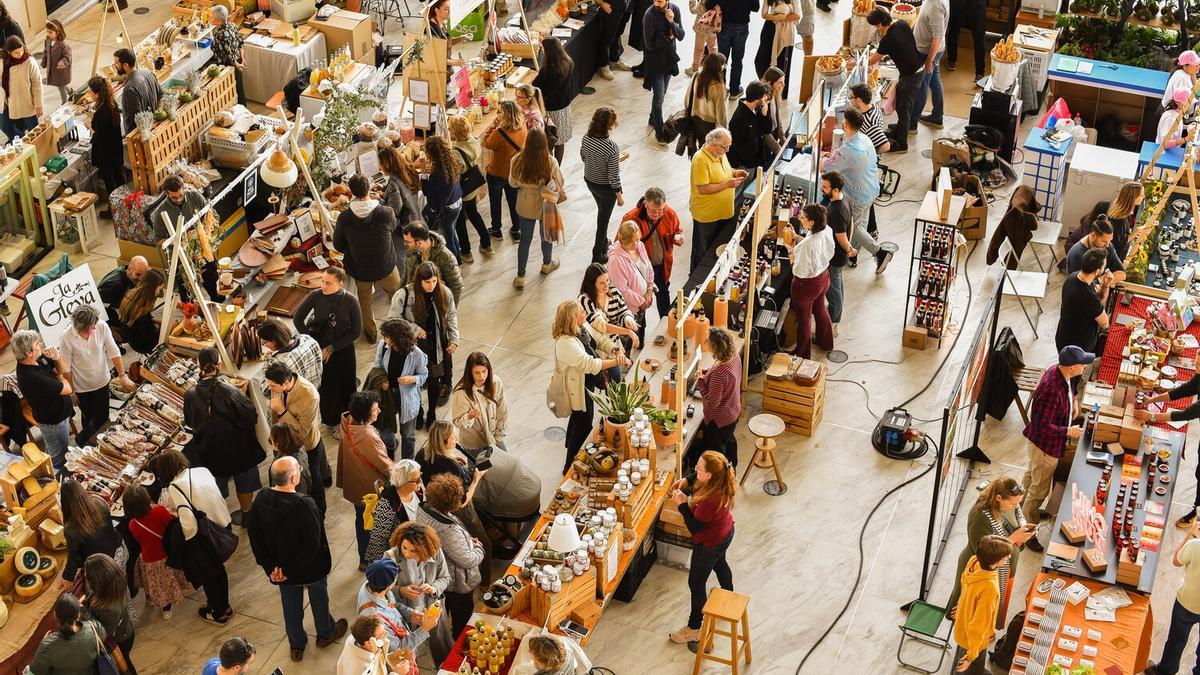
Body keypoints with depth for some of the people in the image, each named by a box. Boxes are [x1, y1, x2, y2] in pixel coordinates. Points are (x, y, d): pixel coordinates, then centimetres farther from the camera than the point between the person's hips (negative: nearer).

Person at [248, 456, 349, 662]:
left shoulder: (260, 500, -19)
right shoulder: (305, 506, -35)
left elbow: (255, 538, -8)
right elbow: (313, 544, -29)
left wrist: (270, 565, -3)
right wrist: (291, 570, -15)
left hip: (280, 566, 4)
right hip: (310, 568, -4)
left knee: (291, 606, 26)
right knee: (319, 599, 26)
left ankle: (296, 646, 44)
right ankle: (325, 634, 51)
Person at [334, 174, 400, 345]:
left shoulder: (344, 218, -22)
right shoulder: (386, 213, -26)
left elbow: (338, 246, -7)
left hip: (360, 269, 1)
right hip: (386, 267, -1)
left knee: (365, 300, 28)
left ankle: (371, 332, 44)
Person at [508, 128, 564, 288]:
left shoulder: (518, 160, -21)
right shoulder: (550, 162, -26)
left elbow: (513, 183, -5)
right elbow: (559, 185, -13)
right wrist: (560, 197, 6)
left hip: (525, 206, 1)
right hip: (546, 205, -1)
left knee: (525, 239, 16)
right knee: (546, 235, 25)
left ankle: (520, 277, 20)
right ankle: (547, 264, 50)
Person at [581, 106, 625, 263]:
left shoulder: (586, 138, -17)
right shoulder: (612, 147, -34)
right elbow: (613, 176, -25)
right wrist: (619, 196, -11)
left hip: (589, 181, 6)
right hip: (605, 187, -6)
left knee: (601, 211, 31)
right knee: (604, 219, 16)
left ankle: (603, 241, 53)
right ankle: (598, 255, 31)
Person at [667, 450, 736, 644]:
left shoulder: (709, 501, -43)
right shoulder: (722, 481, -19)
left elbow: (694, 527, -29)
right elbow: (697, 477, 6)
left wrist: (682, 504, -22)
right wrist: (686, 480, -10)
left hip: (709, 544, -9)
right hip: (725, 533, 9)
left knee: (696, 583, 11)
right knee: (720, 564, 35)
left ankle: (694, 629, 29)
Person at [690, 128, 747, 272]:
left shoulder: (720, 153, -1)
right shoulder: (701, 160, -27)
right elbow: (703, 189, -28)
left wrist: (734, 172, -2)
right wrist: (727, 184, -28)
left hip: (723, 211, 8)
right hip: (706, 215, -8)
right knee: (703, 252, 10)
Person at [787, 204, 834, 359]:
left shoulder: (808, 245, -40)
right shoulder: (827, 230, -15)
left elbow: (801, 272, -30)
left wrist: (792, 256, -14)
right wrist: (798, 239, -1)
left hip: (807, 284, -7)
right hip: (823, 276, 7)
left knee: (803, 318, 17)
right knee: (820, 309, 32)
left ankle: (803, 355, 38)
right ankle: (825, 342, 55)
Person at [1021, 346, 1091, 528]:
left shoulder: (1058, 372, -9)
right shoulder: (1052, 390, -39)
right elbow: (1043, 425, -33)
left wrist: (1072, 400, 3)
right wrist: (1068, 431, -24)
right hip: (1045, 444, -10)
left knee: (1032, 475, 31)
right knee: (1040, 487, 11)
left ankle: (1022, 507, 53)